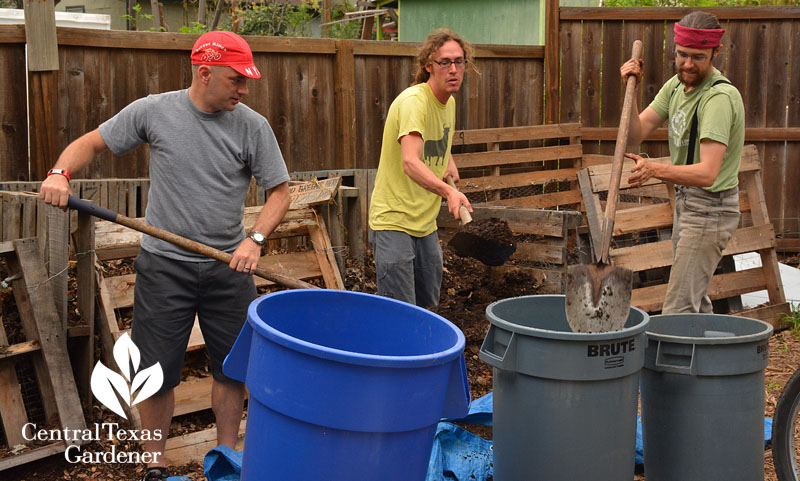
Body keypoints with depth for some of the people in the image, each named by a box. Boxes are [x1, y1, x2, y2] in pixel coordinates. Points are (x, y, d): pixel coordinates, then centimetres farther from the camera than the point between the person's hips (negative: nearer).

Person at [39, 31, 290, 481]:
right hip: (164, 264, -1)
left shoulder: (253, 126, -4)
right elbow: (91, 143, 5)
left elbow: (280, 191, 0)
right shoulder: (154, 111, -4)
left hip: (230, 266, 1)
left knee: (233, 369, 11)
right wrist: (60, 173, -15)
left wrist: (255, 239, -16)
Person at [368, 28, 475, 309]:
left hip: (425, 223, 9)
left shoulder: (449, 102, 8)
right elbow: (410, 162, -34)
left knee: (428, 305, 15)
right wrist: (448, 192, -47)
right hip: (393, 220, -8)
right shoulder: (413, 101, -19)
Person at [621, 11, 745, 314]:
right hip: (686, 201, 9)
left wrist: (655, 170, -50)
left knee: (678, 309, -11)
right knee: (695, 299, 20)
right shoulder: (676, 85, 5)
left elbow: (707, 173, -35)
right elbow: (635, 135, 1)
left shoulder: (719, 97, -24)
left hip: (710, 208, -9)